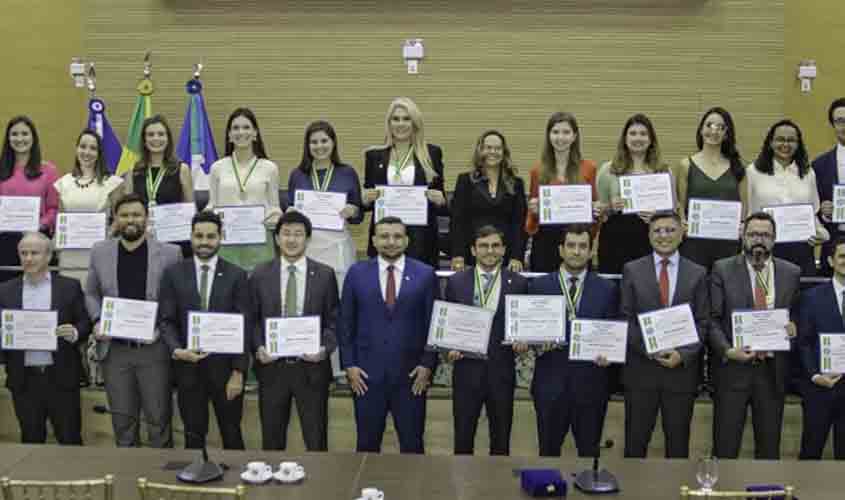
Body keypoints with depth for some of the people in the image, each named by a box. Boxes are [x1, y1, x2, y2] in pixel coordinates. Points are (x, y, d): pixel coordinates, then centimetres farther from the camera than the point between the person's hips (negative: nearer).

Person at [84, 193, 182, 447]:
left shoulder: (169, 253, -3)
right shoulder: (100, 252, 5)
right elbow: (91, 294, 14)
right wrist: (98, 321, -3)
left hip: (153, 348, -2)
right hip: (114, 348, 3)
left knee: (158, 417, 5)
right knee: (122, 417, 12)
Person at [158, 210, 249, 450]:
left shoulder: (236, 275, -1)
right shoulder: (173, 273, 3)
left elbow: (243, 326, -4)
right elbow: (165, 320, 1)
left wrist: (238, 372, -9)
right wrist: (176, 350, -17)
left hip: (225, 367, -1)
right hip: (187, 367, 1)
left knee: (231, 435, 10)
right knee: (194, 436, 10)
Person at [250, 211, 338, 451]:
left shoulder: (325, 274, -1)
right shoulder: (260, 275, 2)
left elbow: (334, 320, 1)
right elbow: (252, 320, 6)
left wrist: (325, 348, -14)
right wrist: (258, 348, -10)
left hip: (312, 367, -1)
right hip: (272, 366, 1)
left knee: (316, 441, 7)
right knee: (272, 441, 13)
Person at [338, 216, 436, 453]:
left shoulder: (425, 274, 1)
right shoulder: (357, 273, 3)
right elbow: (345, 323, 5)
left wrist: (427, 364, -4)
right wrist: (349, 365, -1)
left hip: (411, 374, 0)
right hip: (367, 374, 1)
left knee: (412, 444, 7)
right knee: (367, 444, 9)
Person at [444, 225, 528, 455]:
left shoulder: (518, 283, 1)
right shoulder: (456, 281, 1)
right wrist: (449, 348, -10)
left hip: (502, 371, 0)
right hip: (466, 370, 0)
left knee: (501, 441, 12)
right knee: (463, 439, 9)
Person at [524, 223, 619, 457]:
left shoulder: (607, 289, 4)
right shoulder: (538, 286, 3)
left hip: (591, 383, 0)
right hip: (550, 382, 0)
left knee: (589, 450, 10)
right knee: (548, 449, 10)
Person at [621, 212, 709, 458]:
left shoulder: (697, 273, 5)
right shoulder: (632, 270, 3)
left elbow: (702, 322, 2)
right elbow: (625, 318, 0)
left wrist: (683, 354, -11)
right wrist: (649, 349, -12)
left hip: (682, 368, 1)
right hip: (640, 369, -1)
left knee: (678, 443, 9)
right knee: (635, 441, 6)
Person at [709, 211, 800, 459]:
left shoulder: (791, 273, 6)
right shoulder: (722, 269, -1)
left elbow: (797, 314, 16)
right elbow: (712, 318, -3)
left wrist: (793, 326, -7)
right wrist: (727, 350, -17)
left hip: (773, 371, 2)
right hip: (732, 367, -2)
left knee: (770, 445, 11)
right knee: (725, 444, 4)